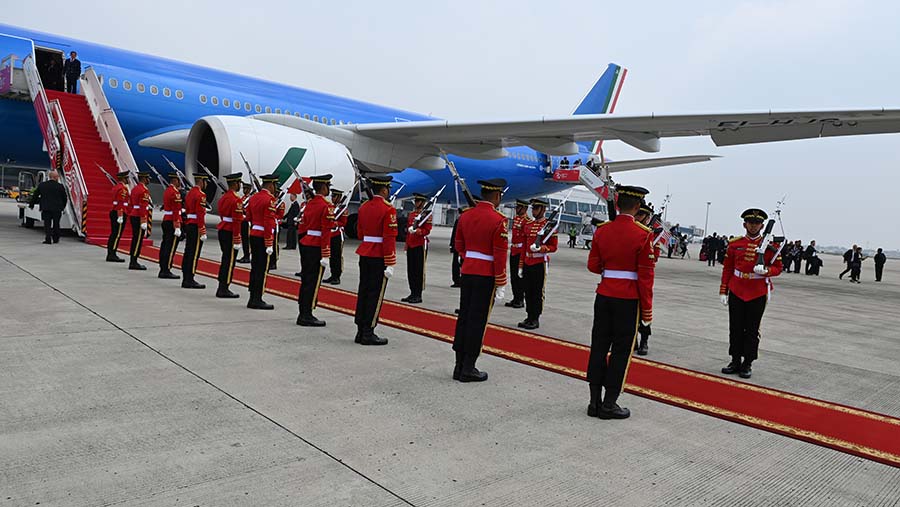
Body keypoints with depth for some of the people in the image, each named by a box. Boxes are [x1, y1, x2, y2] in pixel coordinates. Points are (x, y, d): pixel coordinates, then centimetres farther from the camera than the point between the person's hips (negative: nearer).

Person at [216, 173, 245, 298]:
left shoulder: (223, 198, 13)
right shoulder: (236, 200, -16)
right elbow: (237, 221, -19)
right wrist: (237, 240, -19)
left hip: (222, 230, 9)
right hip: (230, 233, -9)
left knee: (225, 260, 14)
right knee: (230, 261, -3)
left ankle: (221, 288, 18)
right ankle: (224, 289, 0)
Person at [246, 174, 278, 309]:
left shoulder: (254, 197, 11)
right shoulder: (269, 199, -14)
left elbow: (248, 216, 16)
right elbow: (268, 223, -19)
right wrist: (269, 244, -18)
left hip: (253, 235, 8)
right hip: (263, 237, -8)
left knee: (255, 267, 12)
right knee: (263, 269, -3)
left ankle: (253, 298, 17)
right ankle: (257, 300, -1)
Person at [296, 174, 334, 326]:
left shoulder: (309, 204, 11)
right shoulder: (327, 206, -13)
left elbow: (303, 225, 15)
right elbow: (326, 232, -17)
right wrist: (326, 255, -16)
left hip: (305, 244, 8)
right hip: (316, 248, -8)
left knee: (306, 280, 12)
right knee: (313, 282, -3)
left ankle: (303, 314, 18)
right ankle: (307, 316, 1)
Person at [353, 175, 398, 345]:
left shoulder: (364, 207, 9)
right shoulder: (388, 210, -13)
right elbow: (389, 238, -17)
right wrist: (390, 264, -15)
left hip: (364, 254, 7)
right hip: (379, 257, -7)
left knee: (363, 292, 10)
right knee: (375, 294, -1)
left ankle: (361, 331, 17)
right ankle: (369, 333, 3)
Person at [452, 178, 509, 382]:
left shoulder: (466, 216, 6)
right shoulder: (498, 220, -14)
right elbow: (500, 255, -14)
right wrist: (500, 285, -9)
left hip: (466, 273, 6)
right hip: (486, 277, -6)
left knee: (463, 318, 10)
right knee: (477, 322, 0)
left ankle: (459, 366, 16)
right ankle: (468, 369, 6)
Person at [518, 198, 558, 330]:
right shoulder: (528, 225, 11)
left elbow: (553, 247, -7)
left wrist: (540, 248, -25)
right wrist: (521, 265, 14)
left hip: (540, 263, -6)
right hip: (527, 263, 6)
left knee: (538, 292, 1)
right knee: (528, 291, 10)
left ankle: (535, 319, 8)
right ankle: (529, 317, 19)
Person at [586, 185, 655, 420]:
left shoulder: (602, 230, 1)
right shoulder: (644, 234, -11)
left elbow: (593, 266, 5)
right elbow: (645, 276, -11)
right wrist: (647, 310, -4)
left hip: (604, 296, 4)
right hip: (629, 300, -4)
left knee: (599, 347, 9)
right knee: (621, 351, 4)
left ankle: (595, 402, 14)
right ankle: (609, 404, 9)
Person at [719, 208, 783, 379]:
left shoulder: (770, 246, -3)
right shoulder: (734, 244, 2)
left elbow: (778, 268, 2)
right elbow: (727, 269, 6)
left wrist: (765, 270, -20)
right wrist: (723, 291, 4)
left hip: (758, 295, -2)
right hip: (736, 293, 2)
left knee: (752, 330, 6)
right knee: (735, 328, 8)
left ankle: (747, 364, 16)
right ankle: (735, 362, 19)